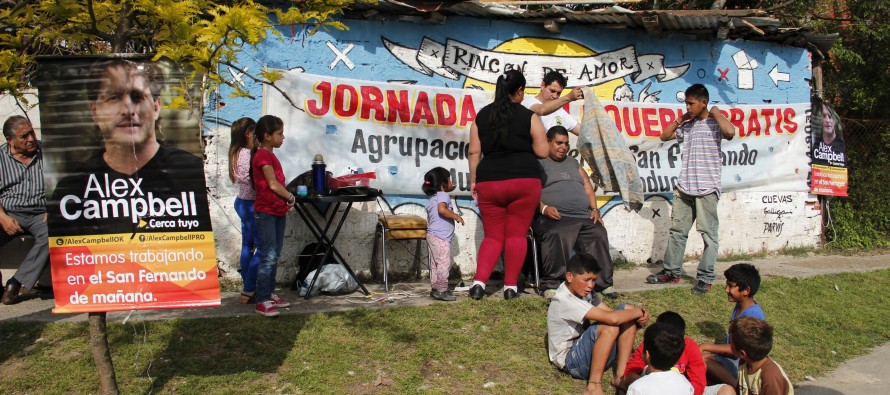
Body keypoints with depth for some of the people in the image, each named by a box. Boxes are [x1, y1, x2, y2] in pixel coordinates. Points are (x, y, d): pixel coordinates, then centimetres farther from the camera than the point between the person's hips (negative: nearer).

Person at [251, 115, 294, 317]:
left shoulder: (270, 155, 16)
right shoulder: (263, 156, -13)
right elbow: (273, 184, -17)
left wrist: (285, 201, 3)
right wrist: (290, 197, -4)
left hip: (277, 211, 10)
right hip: (266, 212, -10)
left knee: (275, 255, 13)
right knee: (268, 257, -8)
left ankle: (269, 294, 22)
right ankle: (262, 302, -4)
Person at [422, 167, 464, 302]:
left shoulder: (432, 198, 20)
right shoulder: (443, 196, -10)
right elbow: (442, 210, -29)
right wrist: (456, 216, -20)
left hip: (431, 235, 10)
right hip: (441, 237, -10)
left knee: (435, 264, 14)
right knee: (444, 263, -9)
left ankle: (435, 289, 18)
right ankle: (442, 290, -10)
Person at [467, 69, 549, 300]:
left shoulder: (482, 115, 7)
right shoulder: (528, 116, -1)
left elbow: (474, 152, 6)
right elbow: (542, 152, -1)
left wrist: (473, 180, 13)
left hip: (489, 181, 3)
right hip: (524, 180, -3)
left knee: (493, 236, 10)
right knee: (517, 234, 5)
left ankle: (479, 282, -5)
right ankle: (510, 286, 6)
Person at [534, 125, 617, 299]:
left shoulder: (573, 163, 31)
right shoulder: (538, 162, 11)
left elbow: (587, 185, 25)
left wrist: (594, 208, 8)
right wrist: (543, 208, -18)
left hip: (583, 216, 5)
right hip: (554, 217, -5)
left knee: (598, 235, -23)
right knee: (558, 237, -36)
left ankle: (602, 282, -16)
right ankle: (550, 284, -27)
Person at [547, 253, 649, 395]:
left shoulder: (584, 291, 2)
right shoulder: (564, 300, -28)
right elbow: (611, 318, -34)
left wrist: (638, 317, -16)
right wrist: (638, 312, -17)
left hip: (585, 347, 9)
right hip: (569, 361, -9)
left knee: (626, 310, -4)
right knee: (610, 326, -32)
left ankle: (621, 375, -5)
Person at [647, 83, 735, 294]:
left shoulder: (714, 122, -3)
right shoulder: (687, 126, 17)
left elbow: (730, 132, -23)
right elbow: (664, 136, 23)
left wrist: (716, 112, -9)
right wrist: (681, 119, 13)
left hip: (707, 188, -7)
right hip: (684, 187, 7)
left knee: (708, 233, -1)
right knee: (677, 229, 11)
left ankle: (705, 278, 4)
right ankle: (671, 271, 20)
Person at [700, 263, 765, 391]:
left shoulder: (752, 315, -23)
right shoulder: (739, 306, 5)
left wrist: (706, 347, -16)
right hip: (732, 356, 9)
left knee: (702, 359, -26)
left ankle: (737, 387, -13)